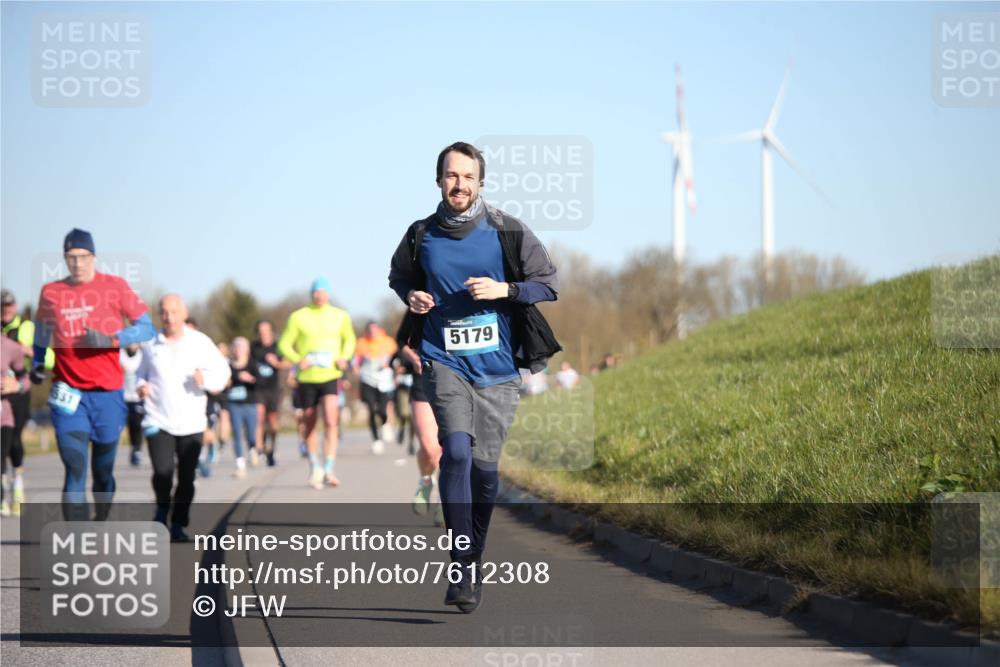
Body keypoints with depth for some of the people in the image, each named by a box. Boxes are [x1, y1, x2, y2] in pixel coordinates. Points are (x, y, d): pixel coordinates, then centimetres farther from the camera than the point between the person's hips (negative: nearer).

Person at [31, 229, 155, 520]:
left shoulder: (114, 286, 0)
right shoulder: (50, 292, 5)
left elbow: (146, 329, 0)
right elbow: (42, 331, 25)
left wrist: (111, 339, -15)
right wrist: (38, 364, 13)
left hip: (107, 393, 0)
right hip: (68, 395, 0)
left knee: (103, 471, 11)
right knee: (75, 470, -12)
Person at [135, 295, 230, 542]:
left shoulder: (200, 343, 1)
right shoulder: (150, 345, 3)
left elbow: (222, 373, 4)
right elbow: (141, 372, 19)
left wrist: (205, 379, -16)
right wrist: (141, 385, -2)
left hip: (191, 423, 1)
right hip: (158, 421, -1)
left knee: (186, 479, 3)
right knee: (162, 472, -17)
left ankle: (178, 526, 18)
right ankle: (162, 507, 12)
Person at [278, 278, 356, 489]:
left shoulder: (340, 316, 6)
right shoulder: (298, 317, 1)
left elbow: (350, 339, 22)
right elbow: (284, 344, 3)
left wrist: (345, 357, 2)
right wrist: (298, 360, -15)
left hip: (331, 376, 0)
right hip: (307, 378, 0)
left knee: (330, 421, -18)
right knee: (309, 424, 10)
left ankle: (328, 470, -17)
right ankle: (314, 466, 30)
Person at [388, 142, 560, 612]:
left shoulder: (507, 233, -1)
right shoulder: (421, 237, 3)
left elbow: (547, 283, 4)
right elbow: (398, 276, 22)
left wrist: (504, 289, -13)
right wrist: (411, 296, 0)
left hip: (497, 366, 1)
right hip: (444, 361, 0)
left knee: (484, 466, 3)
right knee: (457, 451, -20)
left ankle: (473, 560, 24)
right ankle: (463, 569, -16)